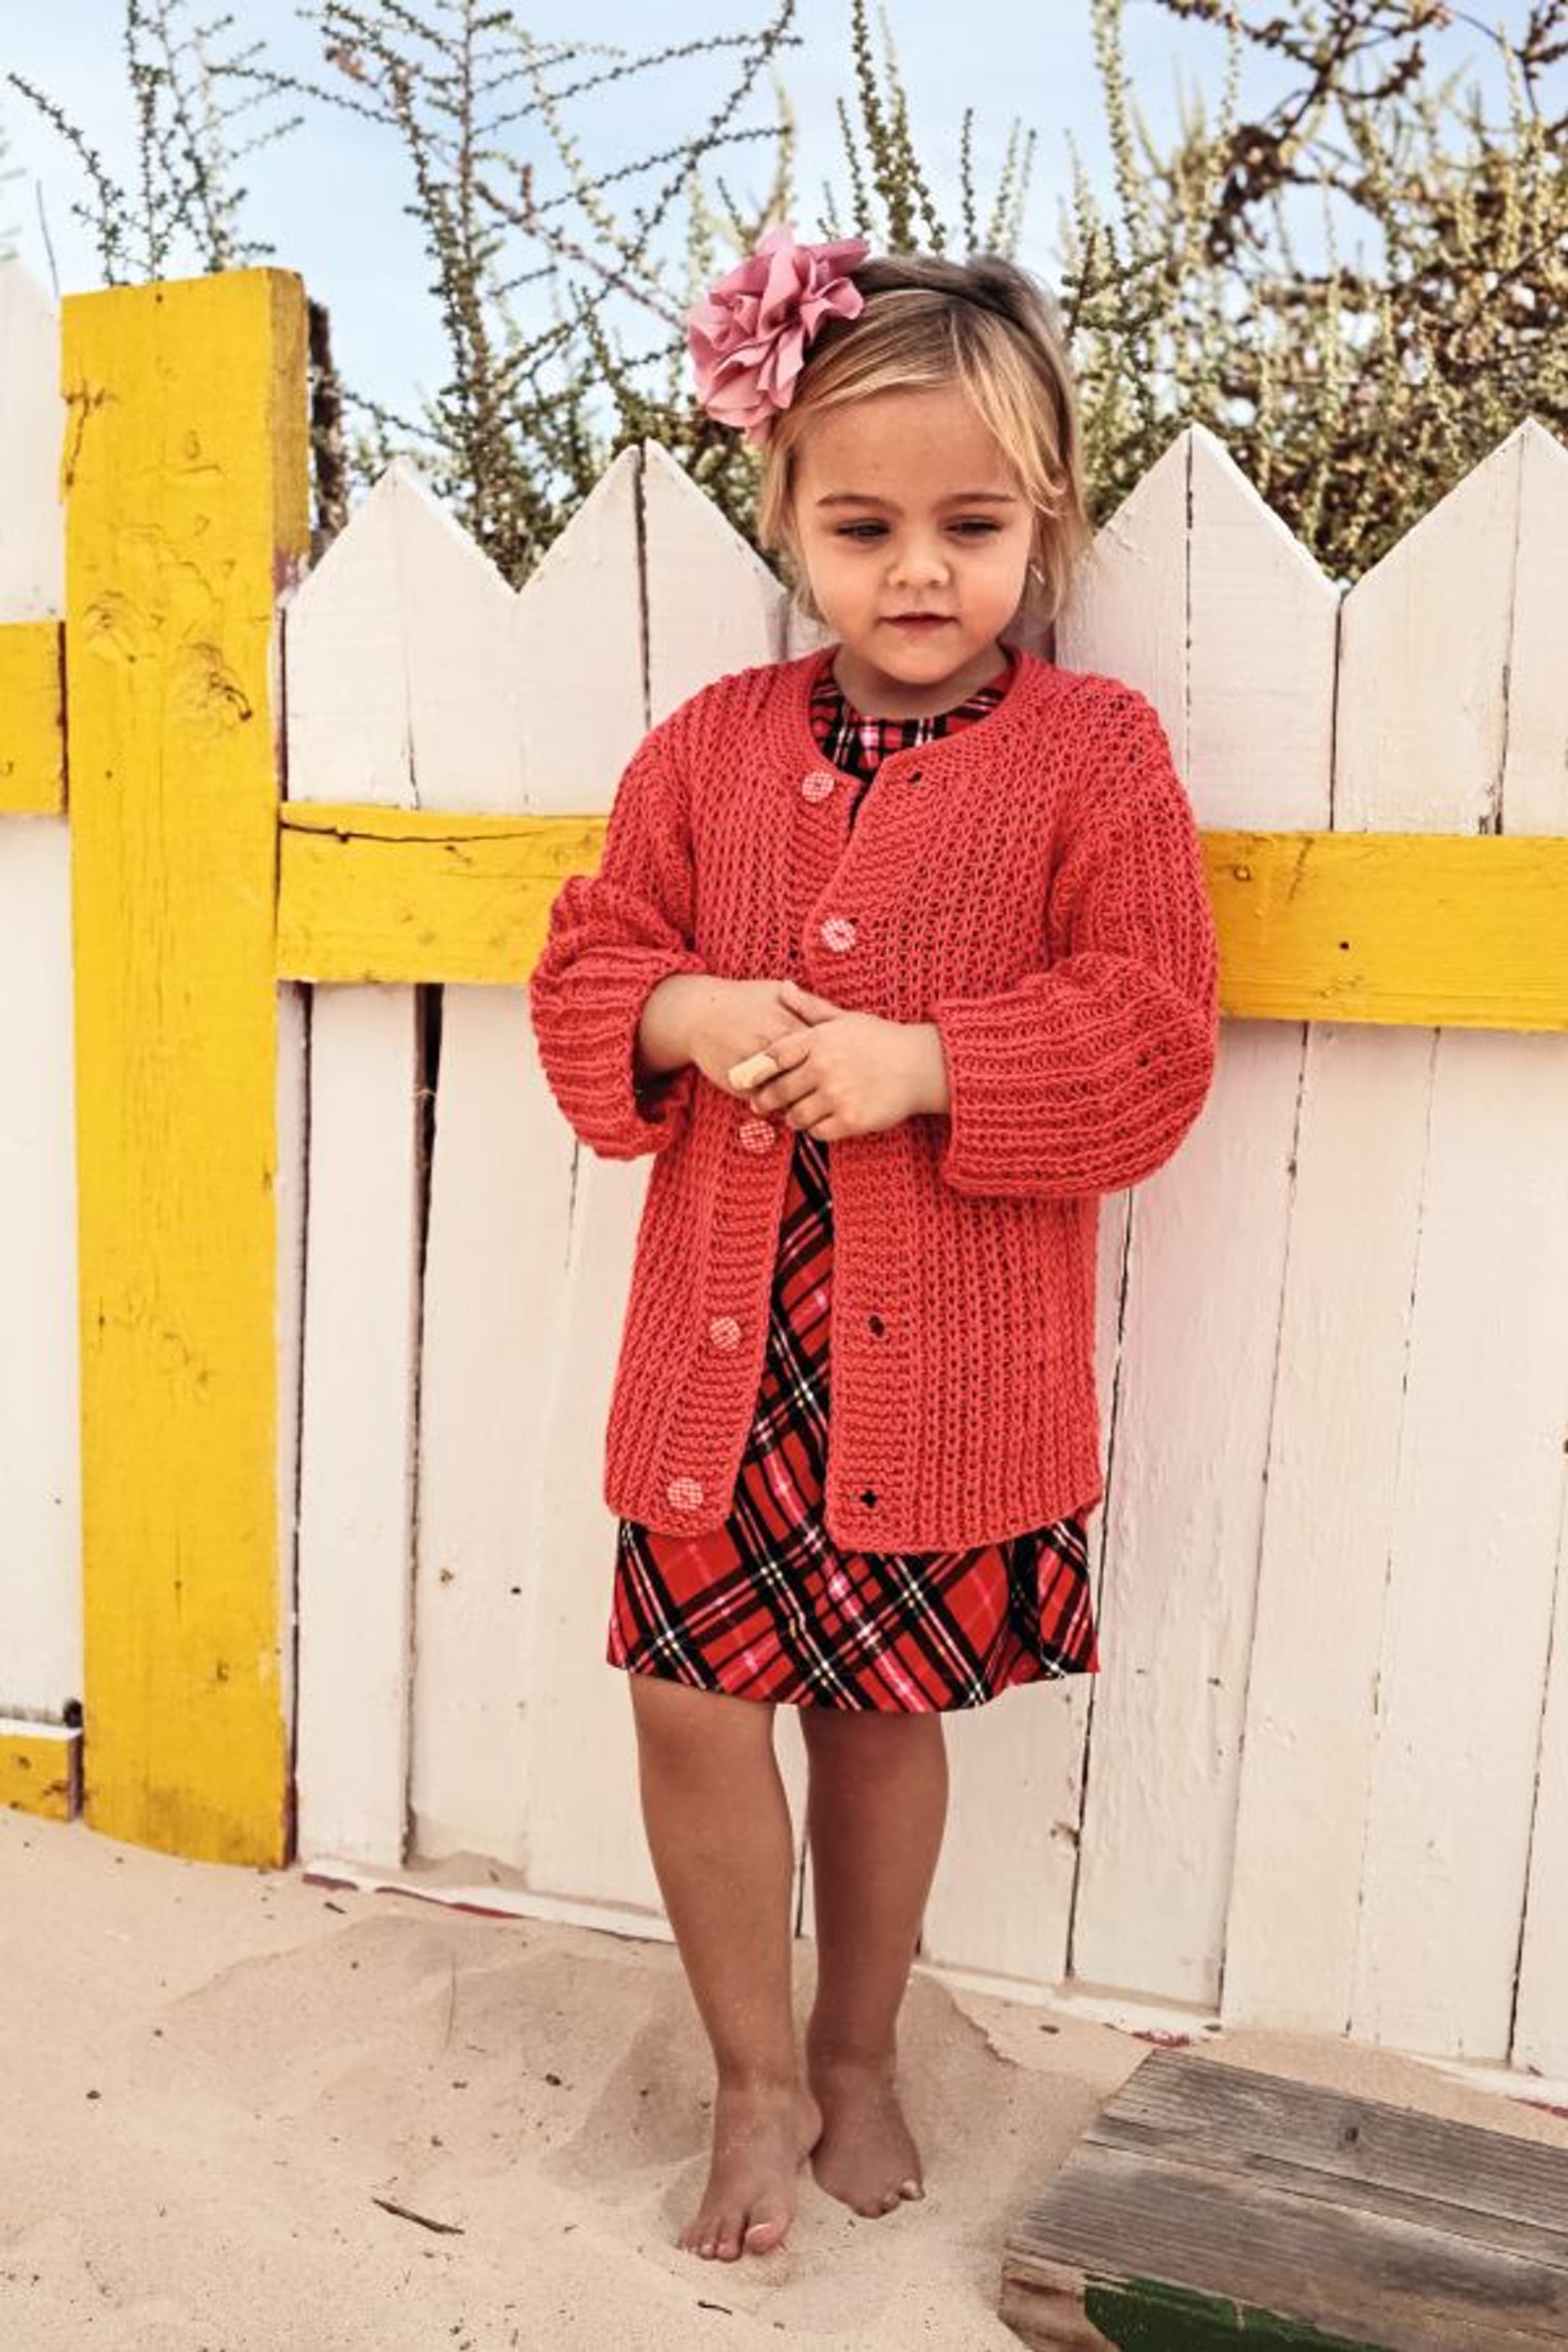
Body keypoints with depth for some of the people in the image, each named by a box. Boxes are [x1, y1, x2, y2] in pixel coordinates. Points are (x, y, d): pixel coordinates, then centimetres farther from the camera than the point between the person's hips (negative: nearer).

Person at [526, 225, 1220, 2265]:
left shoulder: (1095, 751, -4)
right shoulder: (711, 747, 5)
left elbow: (1154, 1042, -9)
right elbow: (583, 965, 9)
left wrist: (922, 1063, -21)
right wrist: (683, 1017, -13)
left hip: (951, 1365, -2)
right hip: (722, 1340, 3)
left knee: (885, 1708, 14)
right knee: (691, 1699, 4)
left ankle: (859, 2055, 40)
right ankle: (758, 2080, 30)